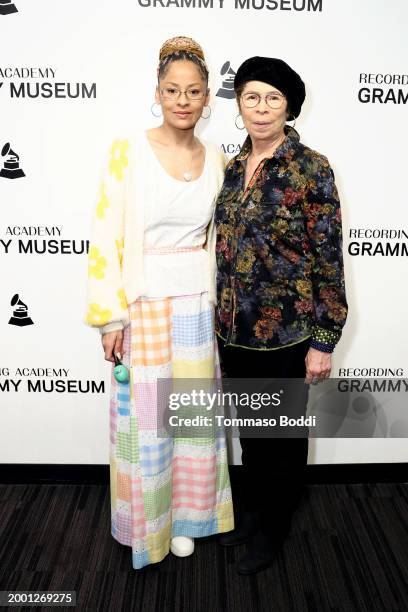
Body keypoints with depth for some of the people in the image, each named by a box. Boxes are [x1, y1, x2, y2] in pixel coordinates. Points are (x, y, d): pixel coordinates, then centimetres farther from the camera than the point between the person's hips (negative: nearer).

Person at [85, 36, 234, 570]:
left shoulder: (215, 160, 5)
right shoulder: (127, 153, -7)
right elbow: (107, 237, -8)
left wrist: (216, 304, 11)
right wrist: (111, 315, -11)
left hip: (197, 305, 4)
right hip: (144, 305, -3)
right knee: (144, 419, 7)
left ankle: (184, 516, 35)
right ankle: (145, 523, 31)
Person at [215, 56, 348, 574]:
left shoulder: (311, 169, -11)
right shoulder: (234, 167, 7)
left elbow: (329, 259, -12)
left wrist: (323, 341, -13)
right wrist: (222, 321, 14)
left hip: (286, 331, -5)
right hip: (235, 329, 6)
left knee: (282, 433, 13)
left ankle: (272, 530, 35)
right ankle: (252, 510, 43)